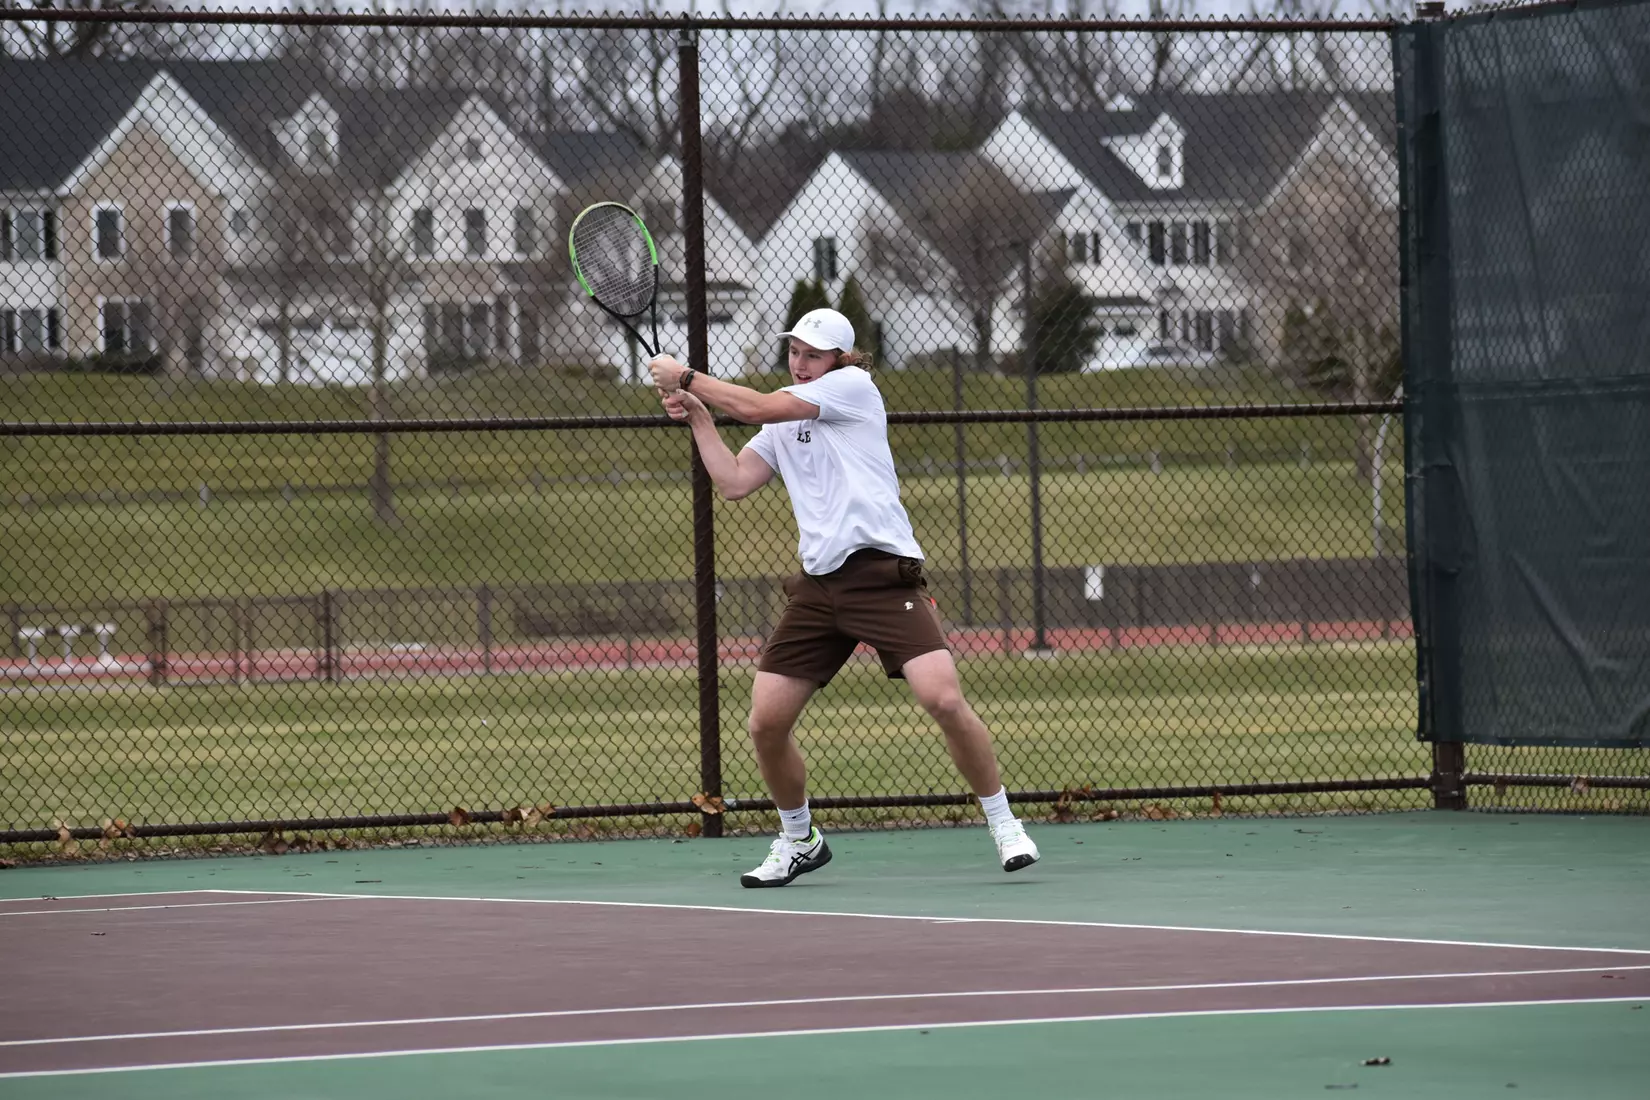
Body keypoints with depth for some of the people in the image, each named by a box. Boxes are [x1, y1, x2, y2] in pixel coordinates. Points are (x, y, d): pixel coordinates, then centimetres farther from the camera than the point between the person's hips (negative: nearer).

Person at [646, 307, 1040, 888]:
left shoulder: (853, 387, -1)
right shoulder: (783, 421, 21)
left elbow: (757, 407, -7)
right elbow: (734, 481, 15)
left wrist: (686, 377, 4)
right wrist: (696, 415, 11)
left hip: (881, 572, -7)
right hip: (818, 584, 7)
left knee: (944, 699, -21)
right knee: (766, 723, -2)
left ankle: (1004, 824, -6)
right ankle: (798, 841, 21)